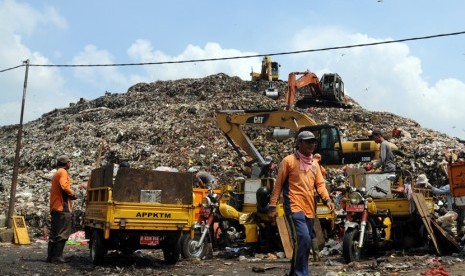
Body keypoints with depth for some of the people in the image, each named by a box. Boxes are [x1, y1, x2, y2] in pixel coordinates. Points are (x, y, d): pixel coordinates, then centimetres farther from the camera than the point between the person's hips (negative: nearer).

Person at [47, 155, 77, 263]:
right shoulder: (63, 172, -6)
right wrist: (72, 194, -6)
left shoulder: (56, 173, 23)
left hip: (55, 207, 10)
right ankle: (57, 256, -10)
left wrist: (69, 194, 12)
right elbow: (64, 186, -21)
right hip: (62, 207, -10)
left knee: (54, 233, 12)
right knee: (62, 234, -8)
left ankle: (50, 256, 14)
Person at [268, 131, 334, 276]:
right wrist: (272, 206, -7)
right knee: (303, 240, -19)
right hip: (295, 207, -7)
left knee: (304, 242, 12)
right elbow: (278, 184, -4)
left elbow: (320, 183, 13)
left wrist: (327, 199, -5)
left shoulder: (314, 163, 15)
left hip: (309, 209, 7)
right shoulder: (288, 160, -4)